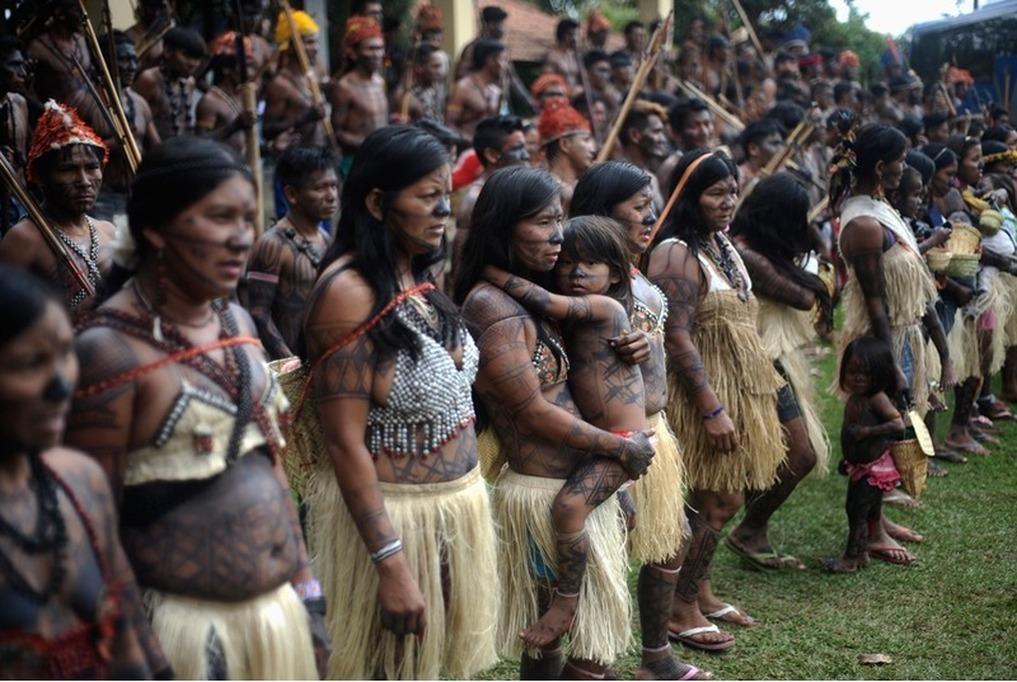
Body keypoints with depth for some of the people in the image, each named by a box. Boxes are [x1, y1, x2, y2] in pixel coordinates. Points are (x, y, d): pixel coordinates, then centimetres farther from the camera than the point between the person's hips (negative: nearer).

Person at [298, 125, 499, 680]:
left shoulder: (418, 280, 5)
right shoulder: (349, 292, -20)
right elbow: (344, 442, -22)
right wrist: (390, 564, -23)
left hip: (456, 501, 8)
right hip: (388, 513, -8)